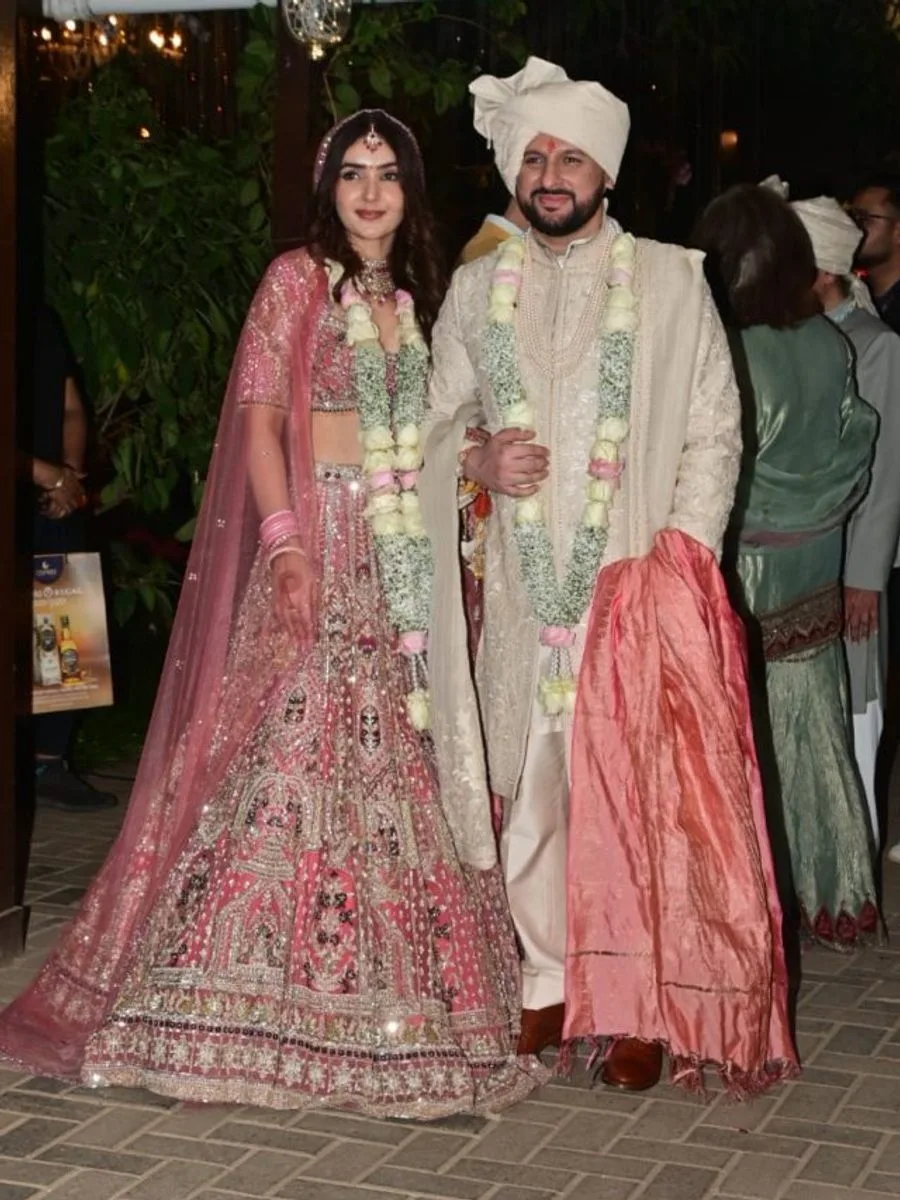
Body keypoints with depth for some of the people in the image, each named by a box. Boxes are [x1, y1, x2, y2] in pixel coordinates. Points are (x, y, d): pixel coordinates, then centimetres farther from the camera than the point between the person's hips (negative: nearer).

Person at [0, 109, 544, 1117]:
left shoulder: (415, 298, 18)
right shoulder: (296, 278, 1)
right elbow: (259, 419, -8)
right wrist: (287, 548, -18)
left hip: (406, 559, 6)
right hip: (319, 549, -6)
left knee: (399, 763, 4)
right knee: (294, 751, -11)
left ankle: (381, 987, 12)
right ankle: (265, 987, -4)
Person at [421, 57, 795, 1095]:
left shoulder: (671, 279, 3)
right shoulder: (477, 289, 11)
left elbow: (714, 434, 2)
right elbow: (439, 421, 17)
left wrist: (683, 553, -9)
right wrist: (476, 459, -6)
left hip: (640, 586, -2)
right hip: (522, 590, 3)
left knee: (640, 791, -4)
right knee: (526, 786, 4)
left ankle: (642, 1002, 7)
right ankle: (550, 981, 19)